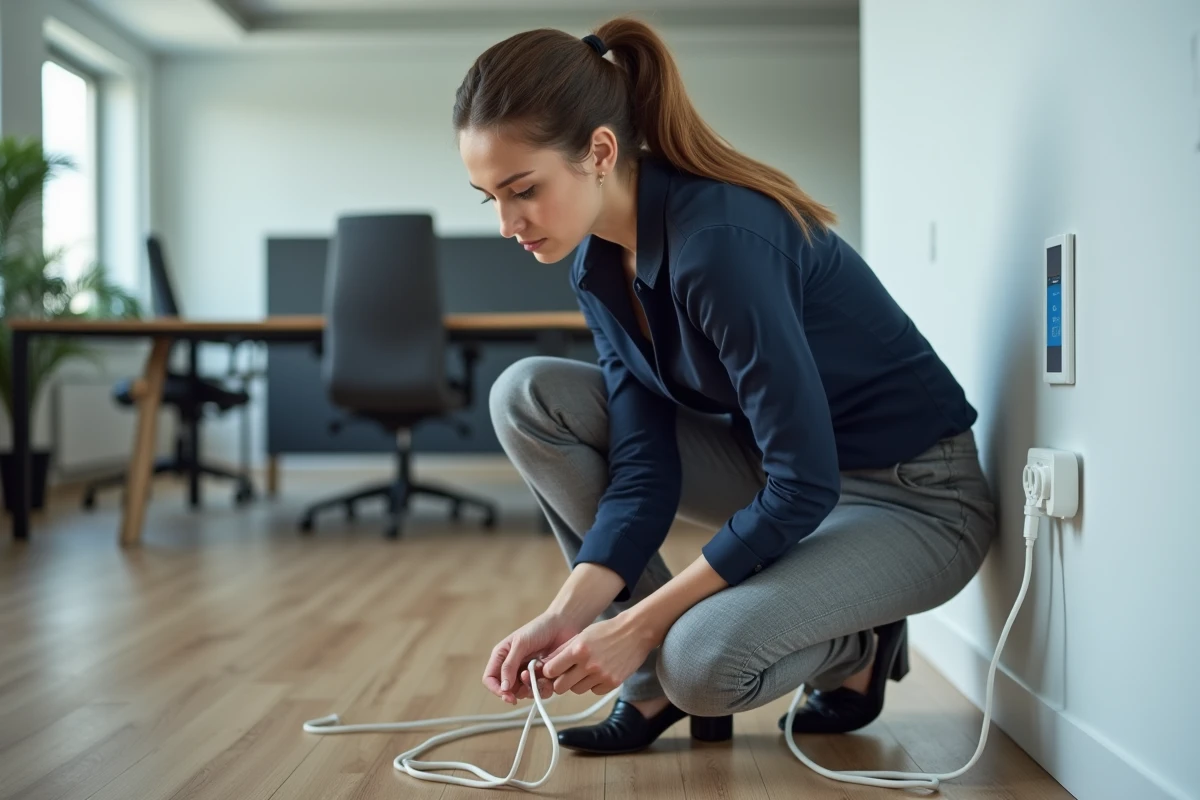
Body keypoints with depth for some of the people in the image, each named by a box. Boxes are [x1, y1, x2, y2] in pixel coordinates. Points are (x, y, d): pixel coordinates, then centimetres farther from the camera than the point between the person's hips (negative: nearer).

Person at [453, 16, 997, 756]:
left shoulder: (719, 239, -30)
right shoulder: (598, 262, -5)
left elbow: (805, 486, -29)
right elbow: (645, 466, -6)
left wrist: (639, 623, -25)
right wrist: (568, 613, -18)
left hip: (915, 498, -8)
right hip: (778, 466, 8)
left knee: (705, 662, -31)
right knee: (529, 396, -6)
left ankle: (856, 647, 5)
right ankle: (660, 678, 0)